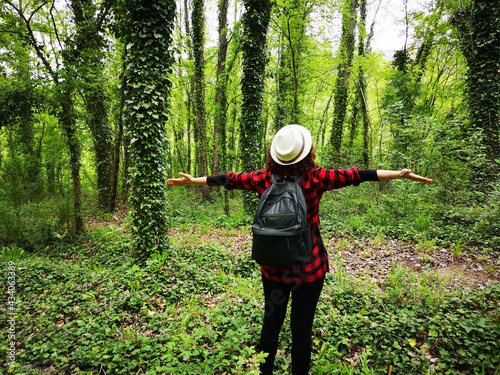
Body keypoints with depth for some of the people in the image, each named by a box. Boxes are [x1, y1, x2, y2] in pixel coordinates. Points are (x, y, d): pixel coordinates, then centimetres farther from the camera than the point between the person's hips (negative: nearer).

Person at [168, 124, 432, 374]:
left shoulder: (264, 179, -7)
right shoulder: (315, 179, -13)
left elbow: (229, 179, 2)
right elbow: (354, 175, -10)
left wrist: (192, 180, 14)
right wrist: (401, 174, -2)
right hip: (309, 267, -2)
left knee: (271, 321, 20)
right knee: (302, 327, 13)